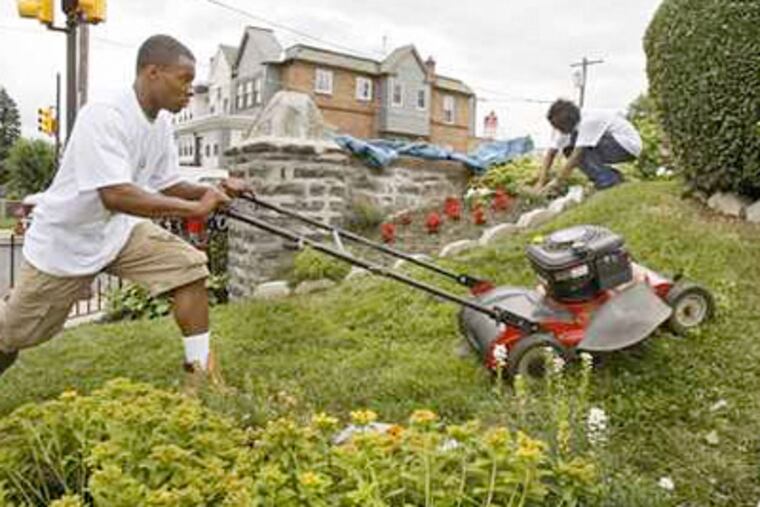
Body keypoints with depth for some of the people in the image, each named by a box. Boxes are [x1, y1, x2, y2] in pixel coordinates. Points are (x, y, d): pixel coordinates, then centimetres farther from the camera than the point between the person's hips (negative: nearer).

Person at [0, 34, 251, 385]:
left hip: (119, 230, 6)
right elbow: (115, 195, -40)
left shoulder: (161, 123, -6)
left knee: (188, 266, -15)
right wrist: (195, 207, -38)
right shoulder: (103, 117, -30)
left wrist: (213, 191, -16)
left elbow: (168, 186, 2)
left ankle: (202, 370, -8)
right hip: (65, 238, -5)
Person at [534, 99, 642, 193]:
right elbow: (551, 153, -7)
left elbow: (577, 155, -33)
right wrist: (541, 182, -15)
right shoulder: (566, 125, -6)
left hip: (628, 144, -9)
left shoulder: (588, 121, -30)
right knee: (568, 150, -3)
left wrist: (556, 183, -31)